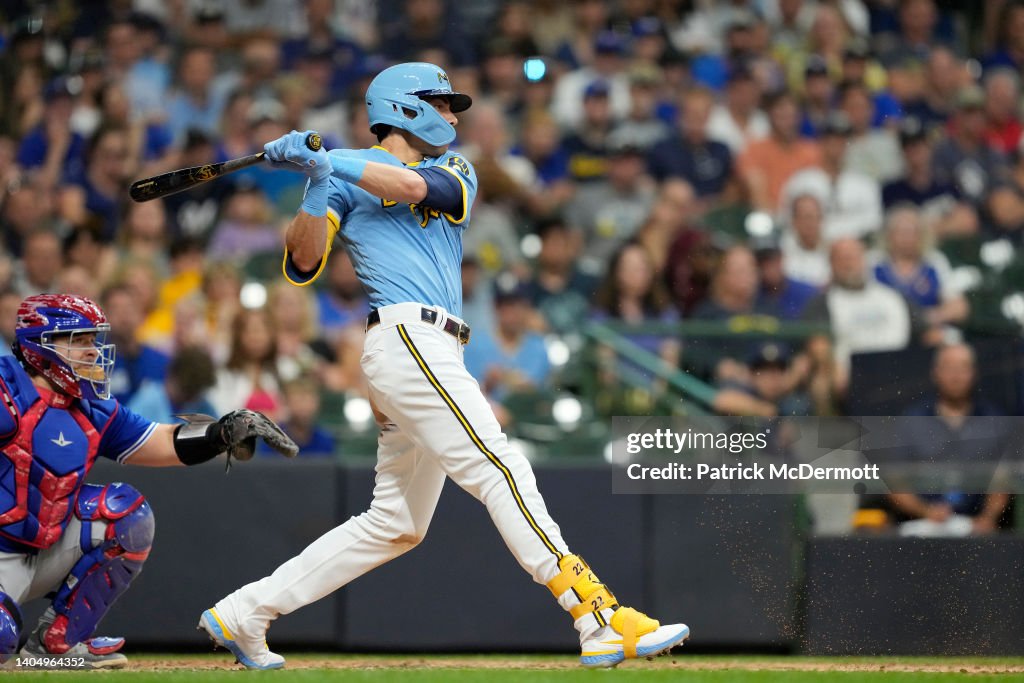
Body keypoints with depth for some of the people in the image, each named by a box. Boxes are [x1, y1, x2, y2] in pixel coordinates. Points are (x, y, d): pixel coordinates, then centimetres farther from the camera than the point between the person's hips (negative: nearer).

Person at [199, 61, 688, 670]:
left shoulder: (458, 173, 24)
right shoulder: (346, 173, 9)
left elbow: (418, 187, -2)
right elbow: (305, 262, -2)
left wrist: (329, 164, -12)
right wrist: (318, 184, -16)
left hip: (433, 356, 7)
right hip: (405, 338, -7)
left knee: (396, 524, 8)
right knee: (499, 470, -16)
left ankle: (243, 615, 12)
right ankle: (600, 620, -24)